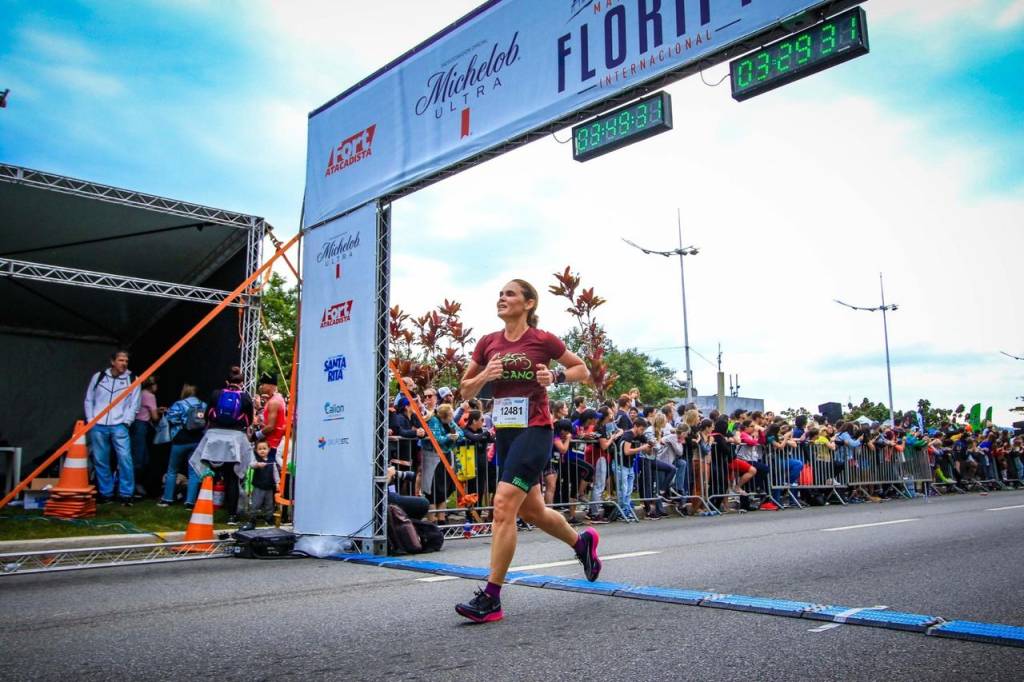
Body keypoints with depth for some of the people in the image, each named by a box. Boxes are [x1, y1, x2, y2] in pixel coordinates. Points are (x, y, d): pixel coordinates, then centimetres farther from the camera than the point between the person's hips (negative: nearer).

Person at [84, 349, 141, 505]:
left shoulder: (132, 380, 4)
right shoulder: (98, 377, 8)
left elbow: (134, 404, 3)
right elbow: (89, 400, 13)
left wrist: (126, 422, -6)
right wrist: (90, 420, 4)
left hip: (119, 426, -2)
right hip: (98, 425, 2)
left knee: (125, 459, -11)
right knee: (100, 460, 7)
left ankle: (126, 494, -4)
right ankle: (105, 493, 18)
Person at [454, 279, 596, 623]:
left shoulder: (543, 340, -5)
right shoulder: (488, 343, 7)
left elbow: (582, 369, 7)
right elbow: (465, 391, 11)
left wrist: (555, 377, -11)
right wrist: (485, 376, -9)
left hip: (534, 431, -6)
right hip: (504, 432, 7)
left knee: (503, 506, -16)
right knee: (531, 510, 17)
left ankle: (491, 599, -7)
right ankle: (582, 541, 44)